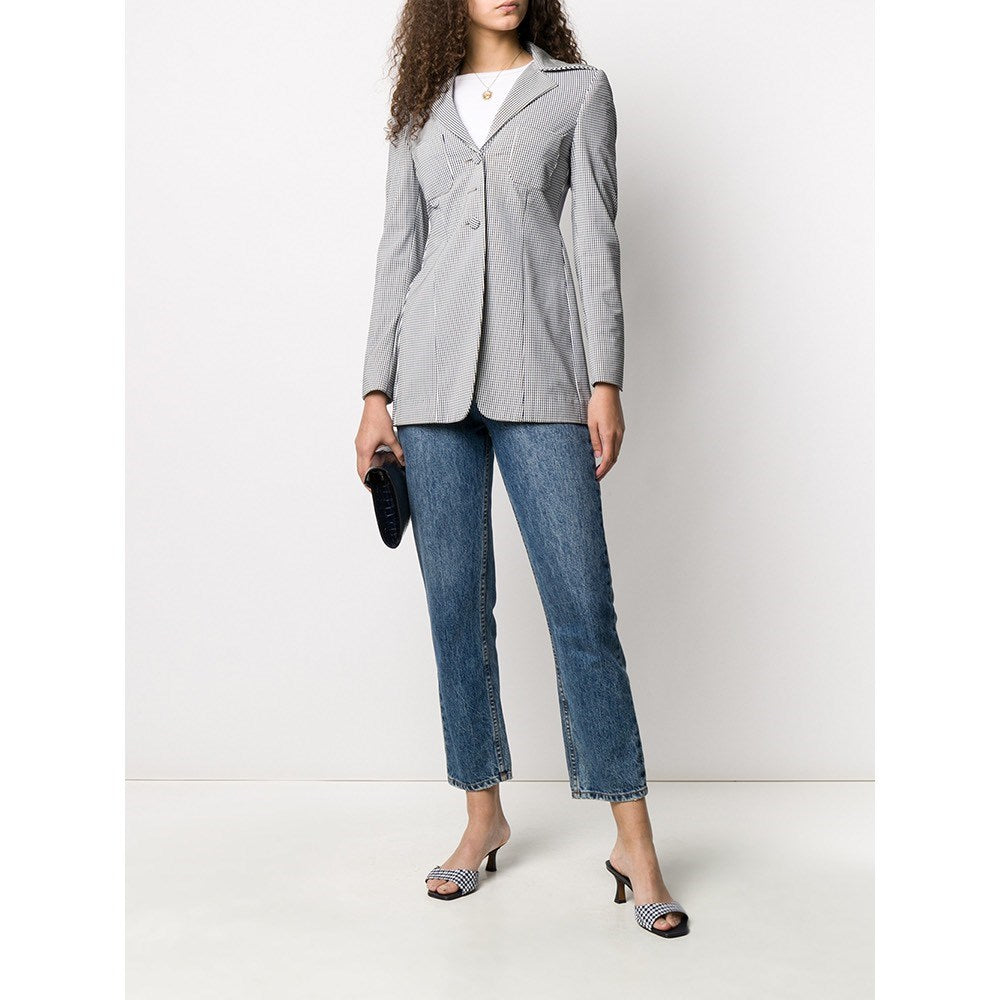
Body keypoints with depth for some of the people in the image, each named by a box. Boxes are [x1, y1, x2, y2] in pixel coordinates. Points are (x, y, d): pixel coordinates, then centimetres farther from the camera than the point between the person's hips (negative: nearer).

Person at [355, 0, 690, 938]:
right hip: (434, 376, 3)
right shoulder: (421, 106, 17)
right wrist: (377, 391, 5)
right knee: (456, 606, 4)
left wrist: (605, 382, -5)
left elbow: (597, 241, 4)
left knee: (582, 604, -6)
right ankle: (483, 817, 18)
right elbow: (398, 250, 13)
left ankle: (633, 841, 2)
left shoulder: (578, 88, 11)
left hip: (539, 372, -2)